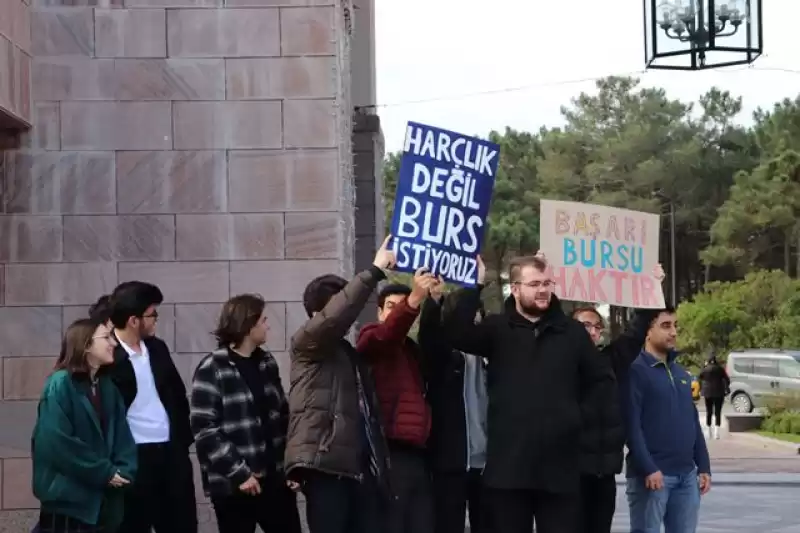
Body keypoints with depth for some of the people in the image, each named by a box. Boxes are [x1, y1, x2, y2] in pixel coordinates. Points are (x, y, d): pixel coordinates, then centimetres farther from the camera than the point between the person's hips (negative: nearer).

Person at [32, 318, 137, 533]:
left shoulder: (107, 386, 11)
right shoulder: (60, 384, -12)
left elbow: (122, 436, 6)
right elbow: (58, 443, -19)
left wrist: (124, 471, -13)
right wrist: (104, 472, -16)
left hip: (104, 499, 7)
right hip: (68, 498, -7)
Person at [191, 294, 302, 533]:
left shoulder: (266, 362, 10)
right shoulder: (212, 369, -9)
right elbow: (204, 430, -14)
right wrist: (239, 473, -17)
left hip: (274, 477, 6)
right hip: (233, 484, -6)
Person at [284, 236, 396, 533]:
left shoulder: (350, 353, 27)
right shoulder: (305, 344, 3)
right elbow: (335, 316, -18)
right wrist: (375, 271, -17)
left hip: (359, 465, 8)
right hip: (325, 465, -7)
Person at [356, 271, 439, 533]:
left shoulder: (412, 348, 25)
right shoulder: (370, 340, 0)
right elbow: (387, 334, -23)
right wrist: (414, 299, -35)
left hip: (417, 455, 7)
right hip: (390, 454, -7)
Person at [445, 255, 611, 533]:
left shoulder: (572, 331, 9)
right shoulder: (498, 328, 3)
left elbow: (600, 381, 16)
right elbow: (458, 336, -16)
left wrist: (584, 416, 4)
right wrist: (475, 286, -22)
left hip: (560, 468, 1)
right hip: (509, 466, -1)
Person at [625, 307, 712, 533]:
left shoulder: (681, 373, 17)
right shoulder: (636, 371, -7)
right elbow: (632, 426, -15)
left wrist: (703, 466, 13)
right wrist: (648, 468, -21)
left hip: (686, 475, 7)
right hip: (651, 474, -7)